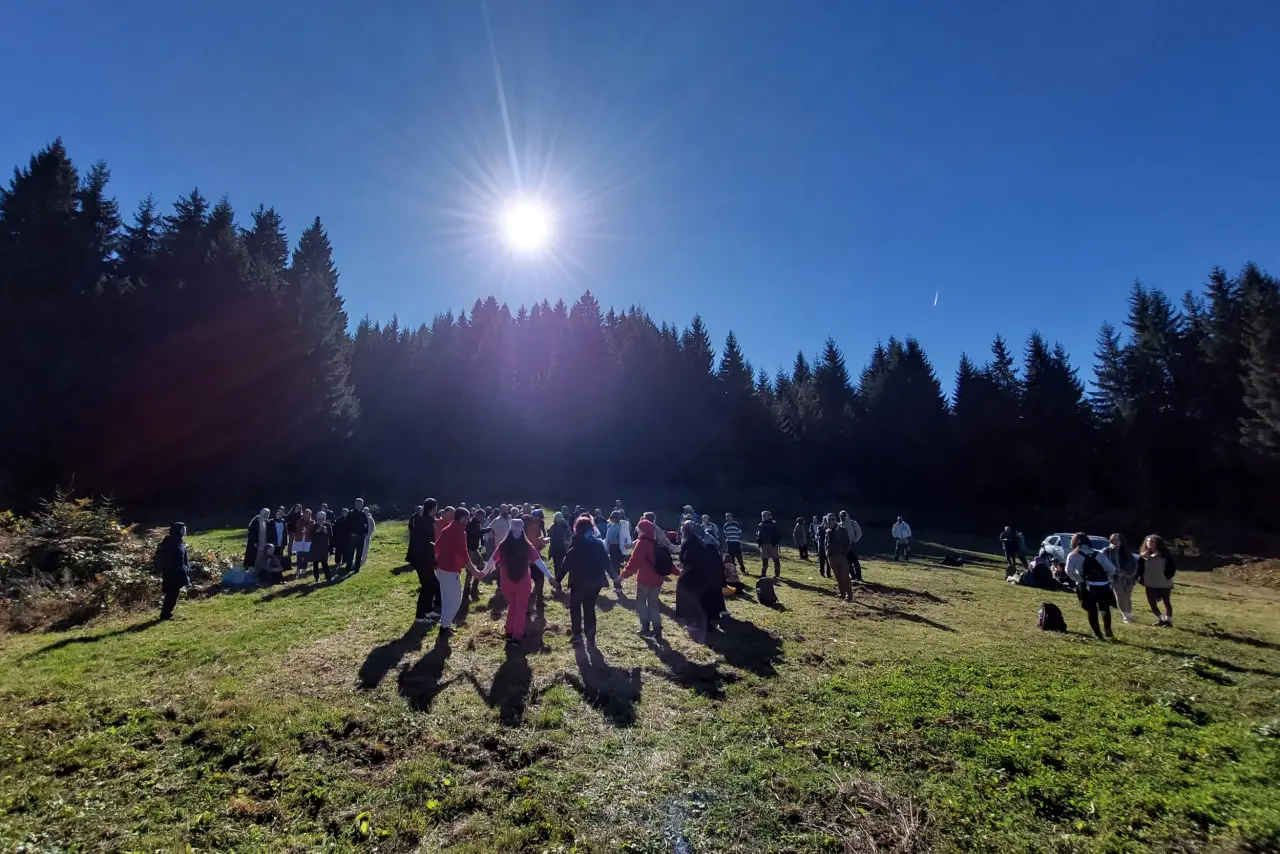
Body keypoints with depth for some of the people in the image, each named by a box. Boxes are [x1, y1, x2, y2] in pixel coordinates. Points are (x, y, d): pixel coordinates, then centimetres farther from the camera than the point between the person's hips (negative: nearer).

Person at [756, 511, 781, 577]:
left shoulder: (774, 524, -2)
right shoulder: (761, 525, 11)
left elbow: (778, 534, -6)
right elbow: (758, 535, 11)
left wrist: (776, 542, -16)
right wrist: (759, 542, -3)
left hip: (772, 544, -4)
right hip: (764, 544, 4)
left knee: (776, 559, 1)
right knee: (764, 560, 7)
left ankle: (777, 573, 8)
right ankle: (763, 573, 13)